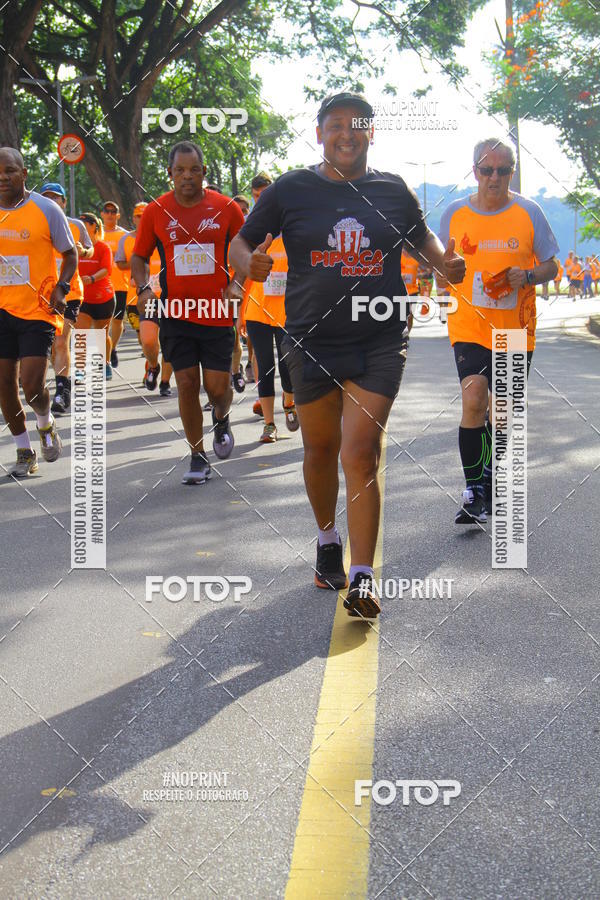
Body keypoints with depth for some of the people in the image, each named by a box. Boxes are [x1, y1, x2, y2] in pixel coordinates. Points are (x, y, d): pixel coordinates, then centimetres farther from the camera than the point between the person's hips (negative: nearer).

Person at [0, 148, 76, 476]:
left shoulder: (46, 209, -5)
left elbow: (70, 253, 3)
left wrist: (61, 288, -12)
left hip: (38, 310, -4)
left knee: (32, 385, -11)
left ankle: (46, 424, 24)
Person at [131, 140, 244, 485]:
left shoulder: (226, 207, -1)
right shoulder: (156, 210, 1)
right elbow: (139, 256, 11)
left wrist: (237, 284, -9)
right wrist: (144, 289, -7)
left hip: (217, 313, -1)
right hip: (176, 313, 1)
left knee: (218, 385, -2)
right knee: (186, 383, 0)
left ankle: (222, 419, 35)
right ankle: (198, 458, 15)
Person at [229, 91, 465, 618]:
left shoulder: (393, 190, 6)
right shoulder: (291, 190, 2)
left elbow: (422, 237, 23)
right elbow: (241, 244, 6)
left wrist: (445, 264, 2)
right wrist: (251, 264, -17)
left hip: (380, 342, -1)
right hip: (311, 342, 1)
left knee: (362, 453, -11)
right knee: (320, 449, 11)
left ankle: (363, 577, -9)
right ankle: (328, 541, 38)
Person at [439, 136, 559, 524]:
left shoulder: (529, 212, -1)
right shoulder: (454, 214, 1)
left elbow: (551, 266, 5)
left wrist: (527, 276, -14)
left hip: (516, 329, 1)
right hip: (469, 327, -1)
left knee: (501, 412, 10)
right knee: (473, 400, -20)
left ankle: (490, 487, 31)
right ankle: (474, 490, -9)